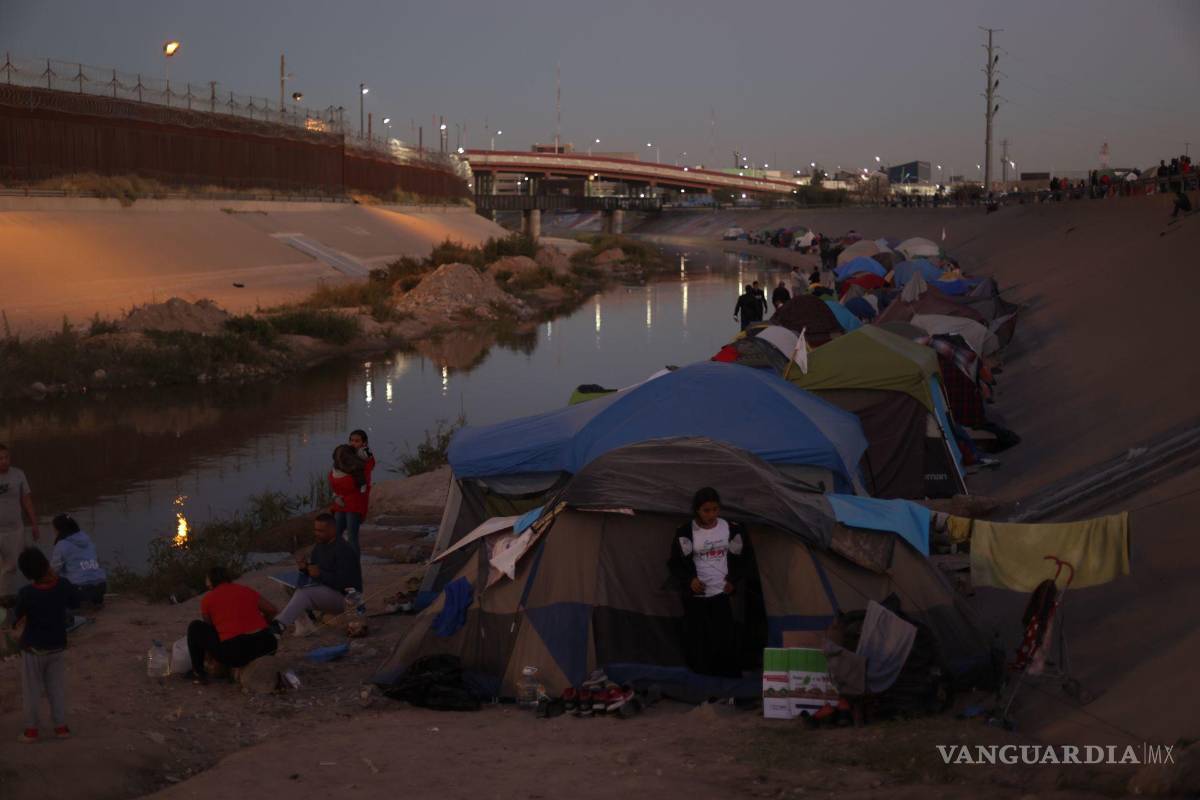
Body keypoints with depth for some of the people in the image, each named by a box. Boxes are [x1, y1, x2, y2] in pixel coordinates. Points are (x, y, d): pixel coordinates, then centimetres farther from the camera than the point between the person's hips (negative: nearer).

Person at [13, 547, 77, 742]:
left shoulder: (26, 593, -24)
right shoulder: (63, 585, -16)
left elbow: (19, 617, -9)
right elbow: (74, 602, 4)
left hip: (33, 648, -3)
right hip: (58, 647, 3)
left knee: (32, 690, 11)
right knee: (57, 688, 16)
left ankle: (31, 730, 17)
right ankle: (61, 726, 20)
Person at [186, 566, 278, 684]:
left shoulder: (208, 599, 9)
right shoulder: (247, 590, 17)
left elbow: (210, 627, 20)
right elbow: (273, 611, 20)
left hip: (235, 652, -4)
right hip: (266, 646, 4)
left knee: (195, 627, 17)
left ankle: (199, 673, 19)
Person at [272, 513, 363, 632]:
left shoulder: (344, 550, -18)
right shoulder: (319, 546, 9)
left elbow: (344, 582, -25)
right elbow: (312, 573, 13)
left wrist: (320, 574, -29)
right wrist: (305, 568, -10)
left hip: (343, 597, -10)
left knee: (304, 593, -31)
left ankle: (280, 624, -44)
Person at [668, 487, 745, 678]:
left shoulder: (731, 529, -1)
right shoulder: (686, 532, -10)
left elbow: (739, 559, 13)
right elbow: (675, 563, -2)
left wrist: (733, 580, 2)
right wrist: (689, 580, -15)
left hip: (722, 594, 2)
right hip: (696, 596, -2)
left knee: (726, 640, -1)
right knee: (698, 642, 2)